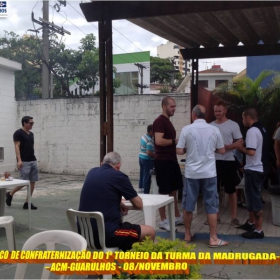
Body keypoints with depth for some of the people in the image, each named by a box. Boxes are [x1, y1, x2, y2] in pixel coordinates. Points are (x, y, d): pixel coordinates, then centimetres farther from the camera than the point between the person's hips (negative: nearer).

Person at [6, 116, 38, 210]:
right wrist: (19, 160, -23)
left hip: (33, 161, 8)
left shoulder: (31, 134, 16)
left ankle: (27, 203, 8)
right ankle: (10, 194, 16)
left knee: (33, 182, 3)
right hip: (24, 162, -8)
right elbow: (17, 147, -14)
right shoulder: (18, 133, -8)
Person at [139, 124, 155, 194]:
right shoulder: (150, 140, -22)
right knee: (147, 178, -1)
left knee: (142, 177, 16)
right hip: (148, 160, -9)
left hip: (141, 157, 9)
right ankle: (145, 193, 4)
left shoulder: (143, 136, 7)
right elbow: (149, 153, -26)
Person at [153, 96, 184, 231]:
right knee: (164, 191, -2)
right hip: (163, 161, -10)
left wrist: (176, 142, 10)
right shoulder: (159, 121, -13)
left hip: (171, 160, 10)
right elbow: (159, 141, -24)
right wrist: (175, 141, -14)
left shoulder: (168, 121, 18)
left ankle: (177, 217, 26)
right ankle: (163, 220, 7)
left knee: (173, 190, 16)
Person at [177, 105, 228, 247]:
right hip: (209, 173, 1)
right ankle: (213, 238, 9)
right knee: (211, 206, 6)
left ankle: (187, 235, 23)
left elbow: (179, 151, -6)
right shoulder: (214, 130, 0)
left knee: (188, 205, 12)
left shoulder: (186, 129, -6)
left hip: (191, 173, 0)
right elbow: (222, 150, 8)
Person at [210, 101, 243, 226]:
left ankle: (234, 217, 15)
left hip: (228, 161, -3)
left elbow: (240, 142, -6)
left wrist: (226, 147, -20)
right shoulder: (210, 125, 8)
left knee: (231, 190, 6)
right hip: (214, 161, 4)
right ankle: (215, 216, 19)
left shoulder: (233, 125, -3)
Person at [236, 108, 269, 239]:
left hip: (253, 170, -10)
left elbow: (251, 151, -26)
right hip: (259, 168, 10)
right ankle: (251, 223, 32)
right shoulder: (261, 129, 13)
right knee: (253, 198, 20)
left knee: (254, 199, -3)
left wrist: (240, 147, -9)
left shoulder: (252, 131, -18)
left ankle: (258, 230, 3)